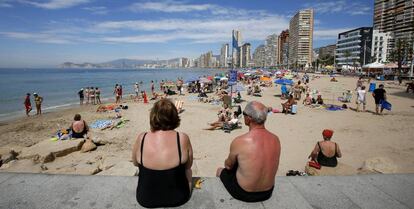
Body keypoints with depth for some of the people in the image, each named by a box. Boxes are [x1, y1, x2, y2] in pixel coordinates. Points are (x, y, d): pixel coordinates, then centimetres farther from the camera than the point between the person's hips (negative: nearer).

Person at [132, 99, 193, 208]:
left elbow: (135, 163, 1)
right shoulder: (183, 138, -22)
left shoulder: (141, 138, -18)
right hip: (177, 198, -1)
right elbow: (188, 165, -5)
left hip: (145, 199, 2)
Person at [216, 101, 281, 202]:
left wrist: (227, 164, 17)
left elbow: (228, 165, -7)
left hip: (244, 194, -4)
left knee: (220, 170, 23)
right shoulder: (276, 139, -12)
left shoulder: (239, 141, -27)